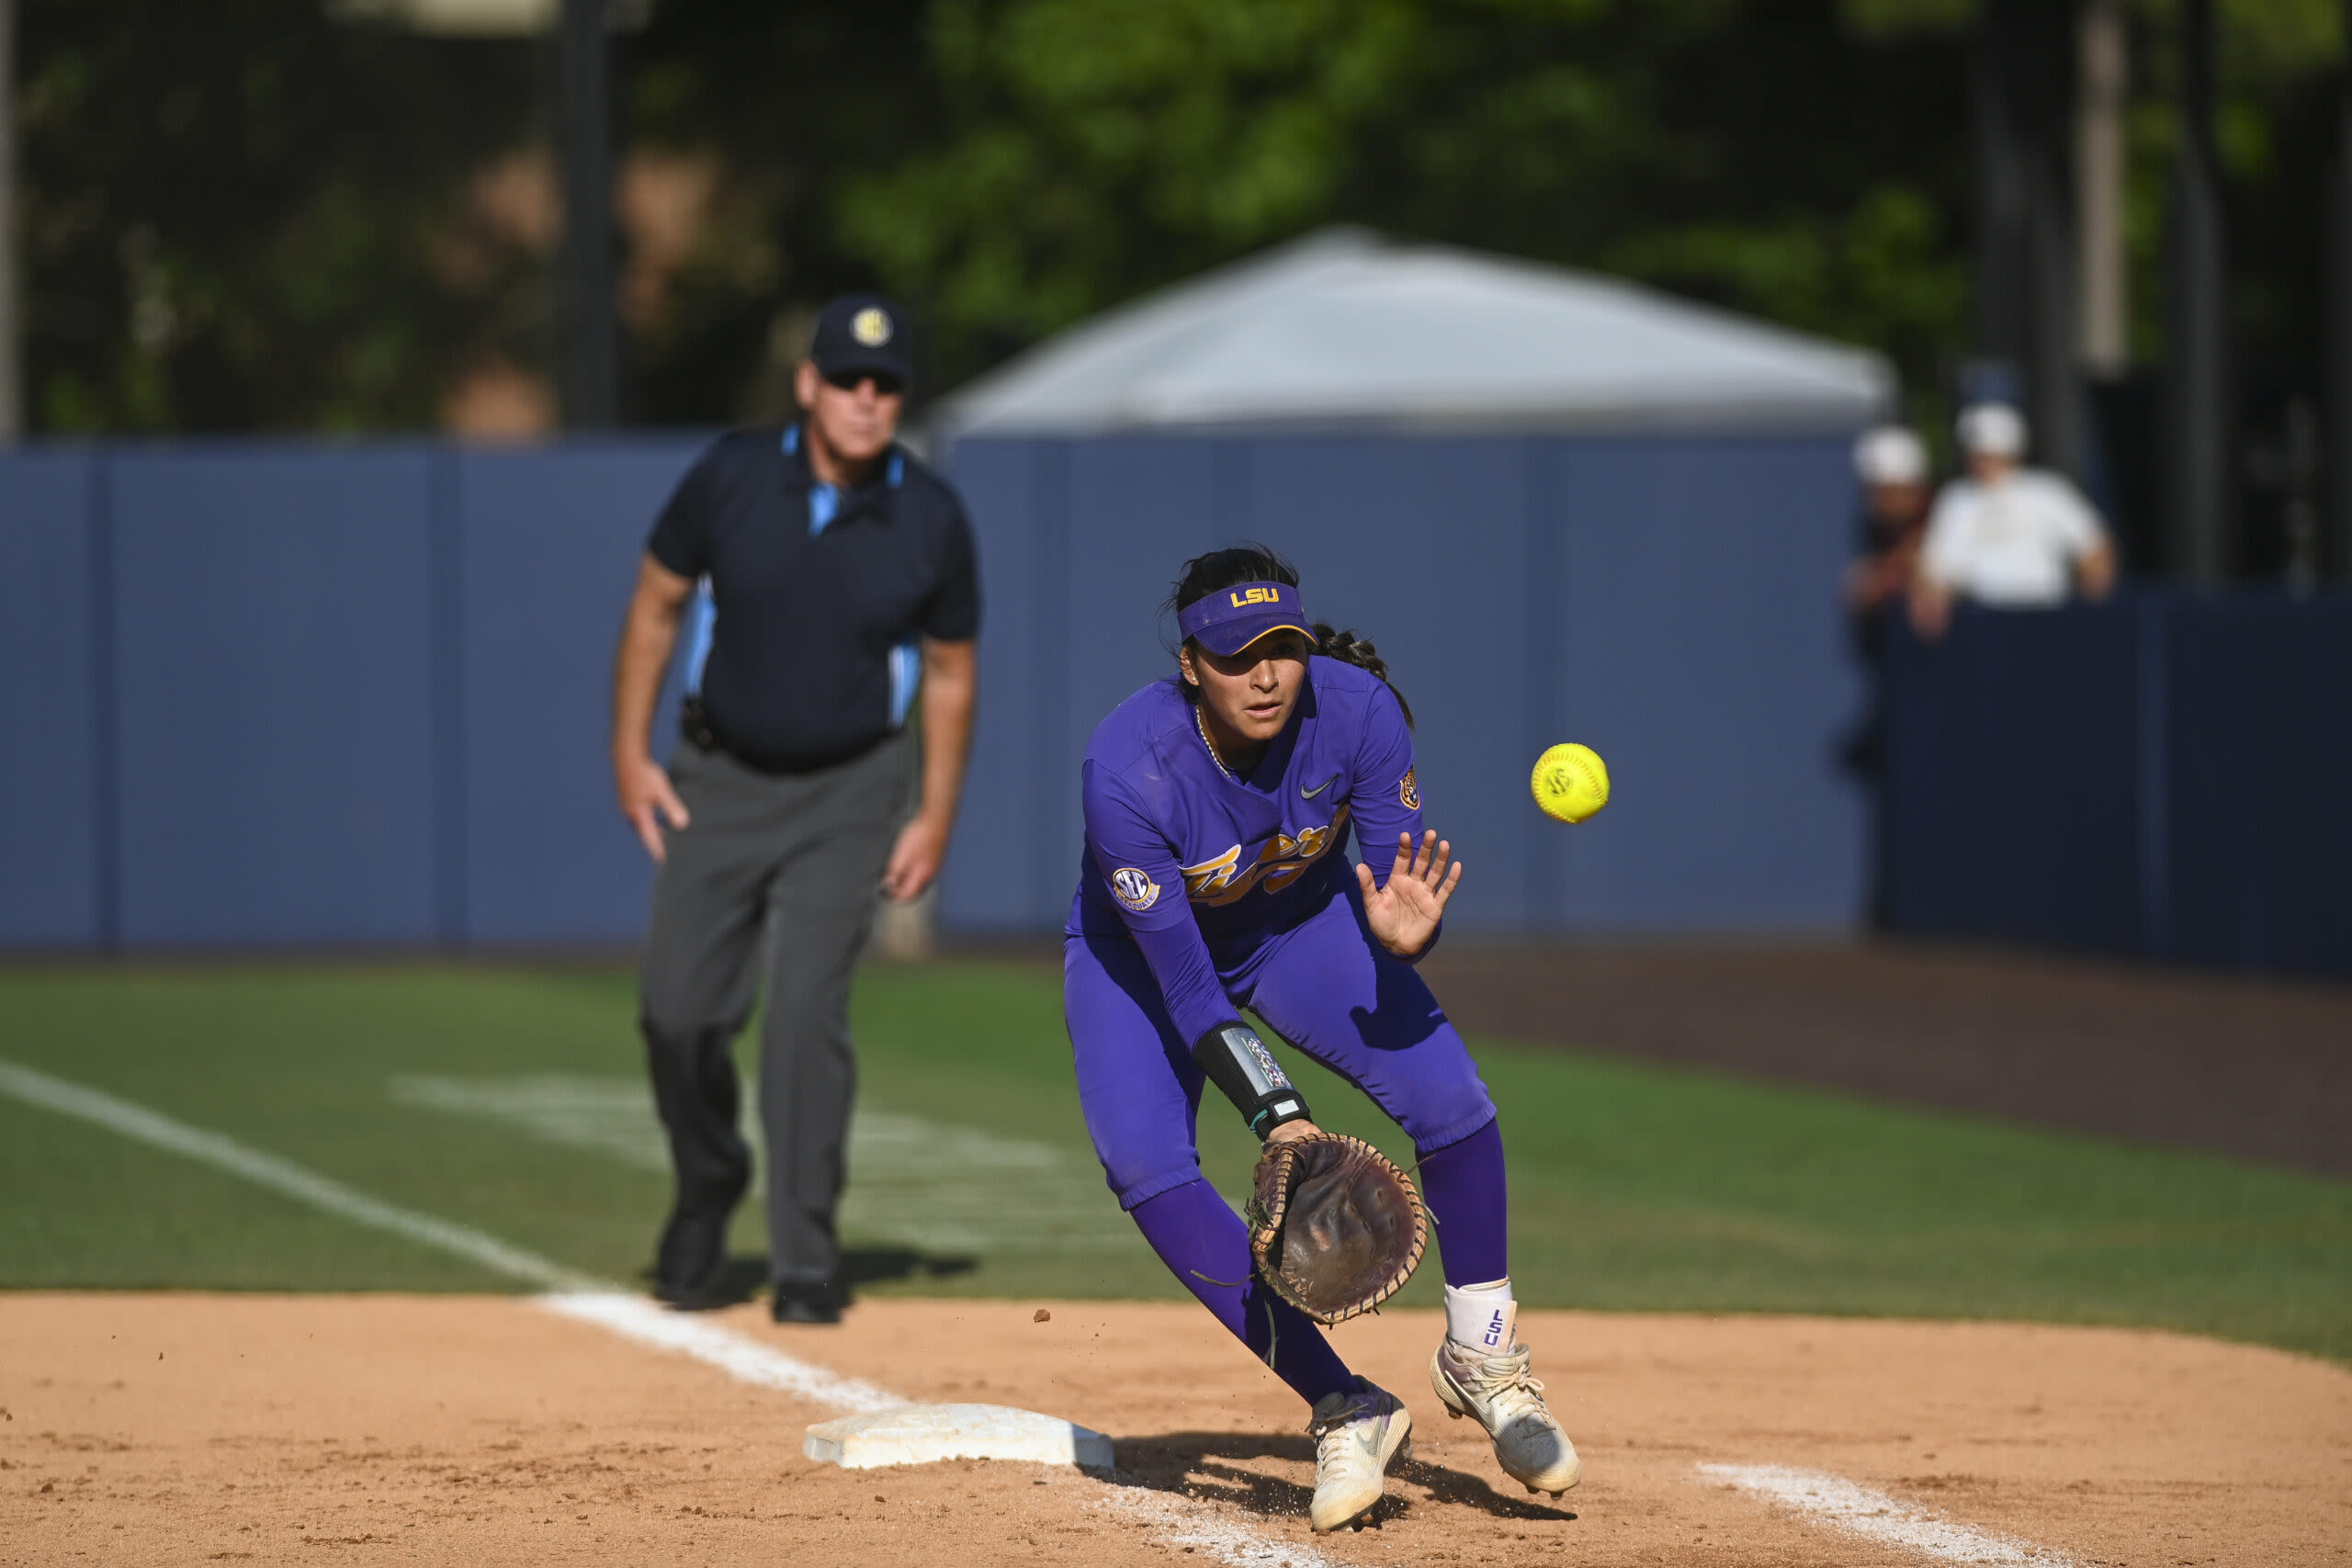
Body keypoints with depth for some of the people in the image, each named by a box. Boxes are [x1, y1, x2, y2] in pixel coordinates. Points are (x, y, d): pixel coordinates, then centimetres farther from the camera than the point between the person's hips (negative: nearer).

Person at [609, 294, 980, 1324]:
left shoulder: (931, 520, -11)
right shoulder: (731, 478, -11)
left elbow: (949, 671, 1)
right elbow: (656, 605, 1)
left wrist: (936, 816, -4)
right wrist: (629, 753, -3)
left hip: (847, 790, -2)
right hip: (719, 776, 2)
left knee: (807, 1014, -14)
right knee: (679, 1009, -2)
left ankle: (807, 1262, -7)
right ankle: (706, 1196, 26)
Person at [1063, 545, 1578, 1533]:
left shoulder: (1355, 710, -28)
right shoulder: (1126, 770, -36)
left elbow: (1395, 886, -20)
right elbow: (1184, 987, -33)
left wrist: (1404, 934, -45)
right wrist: (1274, 1112, -43)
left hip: (1299, 926, 2)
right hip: (1142, 947, -2)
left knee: (1448, 1097, -18)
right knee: (1146, 1168, -25)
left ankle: (1481, 1359, 7)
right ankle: (1346, 1411, -16)